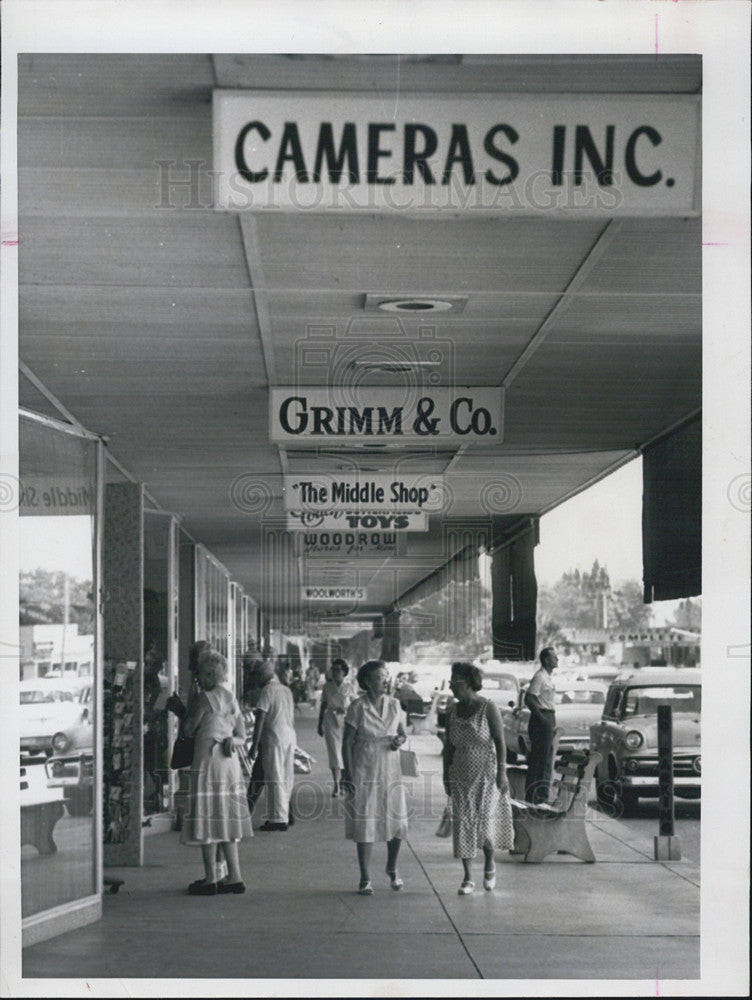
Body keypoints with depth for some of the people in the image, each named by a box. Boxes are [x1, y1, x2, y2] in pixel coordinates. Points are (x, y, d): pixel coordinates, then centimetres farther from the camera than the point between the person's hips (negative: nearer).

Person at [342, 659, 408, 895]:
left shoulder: (394, 705, 4)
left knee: (398, 822, 3)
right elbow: (347, 742, -5)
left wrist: (400, 739, -9)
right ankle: (365, 879, 9)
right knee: (364, 824, -1)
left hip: (390, 770, 4)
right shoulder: (358, 707, -8)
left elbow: (402, 732, 16)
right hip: (364, 770, -3)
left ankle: (392, 869, 28)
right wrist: (348, 776, -9)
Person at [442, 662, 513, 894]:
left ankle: (489, 865, 21)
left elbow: (500, 743, -9)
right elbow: (449, 745, 11)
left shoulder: (488, 708, -8)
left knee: (485, 822, -9)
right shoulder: (452, 711, 6)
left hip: (486, 774, -5)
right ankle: (468, 878, 7)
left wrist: (502, 774, -13)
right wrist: (446, 776, 9)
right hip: (461, 776, 5)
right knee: (463, 824, 1)